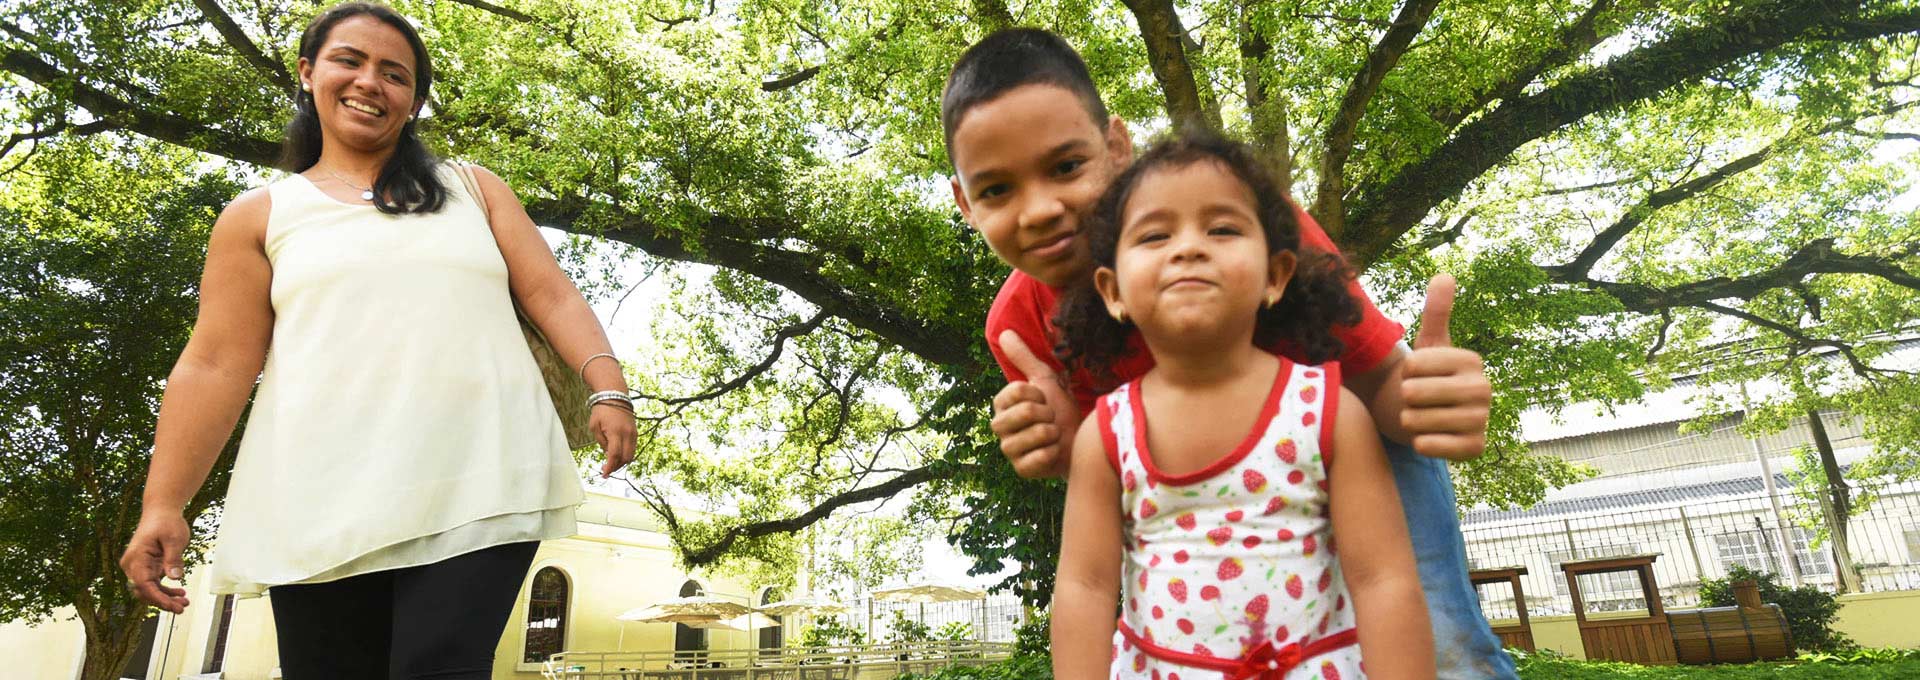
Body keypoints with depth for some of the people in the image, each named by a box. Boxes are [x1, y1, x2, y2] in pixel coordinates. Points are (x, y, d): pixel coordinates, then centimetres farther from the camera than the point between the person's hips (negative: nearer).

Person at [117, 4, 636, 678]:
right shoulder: (260, 216, 15)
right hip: (325, 503, 1)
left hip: (479, 486, 0)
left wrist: (607, 388, -7)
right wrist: (162, 505, 0)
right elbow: (215, 367, 9)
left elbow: (551, 295, 9)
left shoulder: (474, 189, 18)